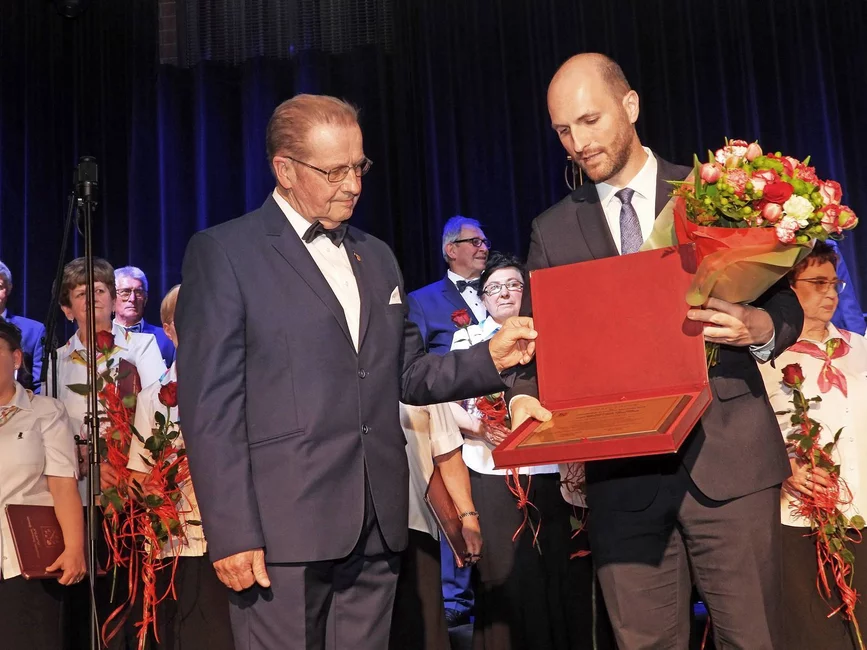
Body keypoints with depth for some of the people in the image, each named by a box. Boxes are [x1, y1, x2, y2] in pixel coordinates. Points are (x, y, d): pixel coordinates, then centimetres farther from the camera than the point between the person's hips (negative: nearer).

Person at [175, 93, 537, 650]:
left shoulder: (377, 257, 18)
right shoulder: (223, 252, -2)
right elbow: (211, 404, -7)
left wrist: (490, 359, 2)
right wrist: (233, 533, -13)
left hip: (376, 524, 6)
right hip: (282, 527, -5)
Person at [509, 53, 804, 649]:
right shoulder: (553, 231, 10)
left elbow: (784, 302, 7)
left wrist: (760, 326, -16)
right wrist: (524, 396, -11)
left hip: (727, 457, -1)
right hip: (622, 472, 2)